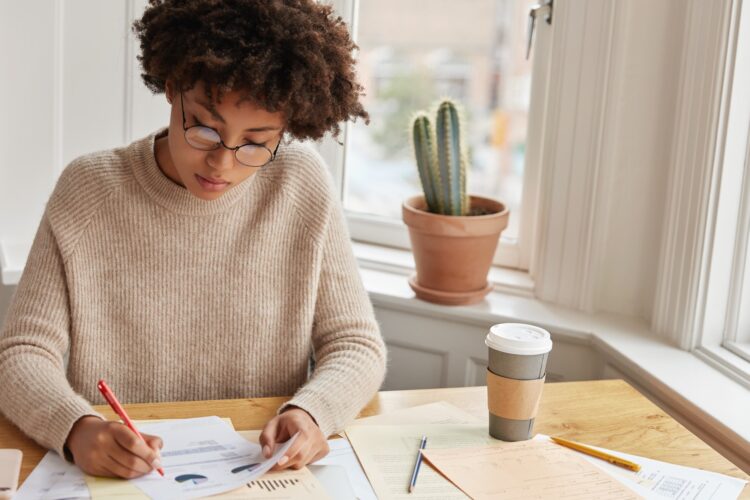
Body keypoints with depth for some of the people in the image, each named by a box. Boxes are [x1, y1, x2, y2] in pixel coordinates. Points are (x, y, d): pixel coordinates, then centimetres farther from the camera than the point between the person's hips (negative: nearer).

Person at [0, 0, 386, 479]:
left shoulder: (304, 186, -6)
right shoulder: (87, 190, -6)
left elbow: (357, 345, 0)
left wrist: (310, 413, -20)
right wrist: (77, 429, -26)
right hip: (116, 476, 1)